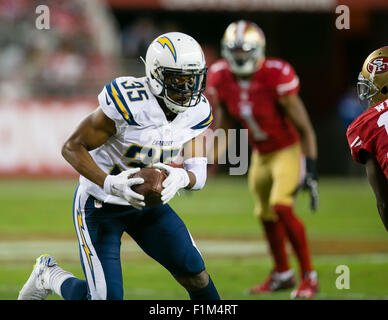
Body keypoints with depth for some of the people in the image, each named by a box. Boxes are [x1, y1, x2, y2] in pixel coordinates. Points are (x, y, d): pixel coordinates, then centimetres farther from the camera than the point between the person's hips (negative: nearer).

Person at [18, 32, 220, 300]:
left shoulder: (196, 113, -8)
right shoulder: (129, 104, -28)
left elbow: (198, 173, -5)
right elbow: (72, 147, -21)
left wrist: (181, 177, -31)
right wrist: (109, 183, -35)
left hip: (146, 202, 6)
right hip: (100, 205, -6)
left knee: (195, 273, -6)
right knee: (107, 296, -9)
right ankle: (49, 275, 19)